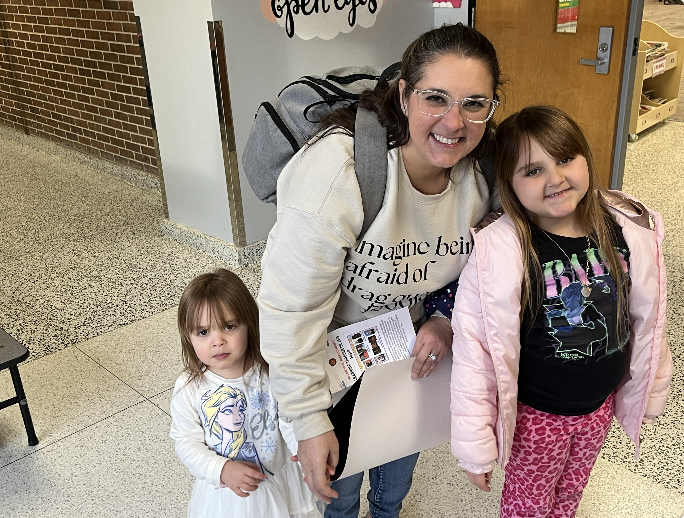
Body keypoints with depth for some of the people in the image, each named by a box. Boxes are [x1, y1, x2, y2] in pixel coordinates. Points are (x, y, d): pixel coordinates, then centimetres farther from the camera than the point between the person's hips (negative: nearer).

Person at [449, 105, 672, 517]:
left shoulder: (628, 229, -15)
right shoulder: (498, 252, -29)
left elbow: (647, 318, -1)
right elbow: (474, 355, -23)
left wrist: (648, 393, 9)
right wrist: (475, 446, -17)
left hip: (602, 404, 4)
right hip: (536, 414, -4)